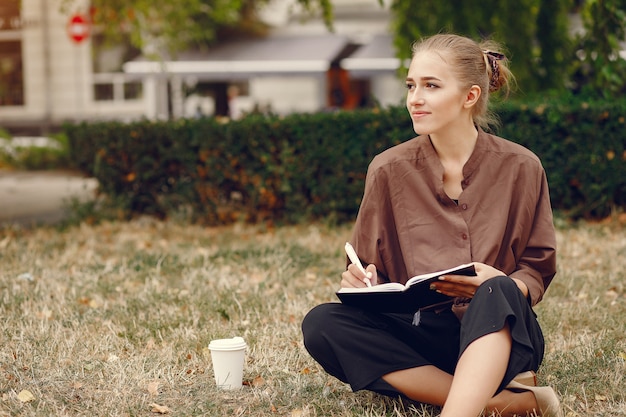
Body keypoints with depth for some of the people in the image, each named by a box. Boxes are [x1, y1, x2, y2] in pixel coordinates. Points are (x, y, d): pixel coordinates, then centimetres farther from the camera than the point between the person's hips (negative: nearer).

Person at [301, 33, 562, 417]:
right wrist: (361, 281, -14)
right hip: (418, 335, 3)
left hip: (499, 332, -2)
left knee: (498, 294, -35)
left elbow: (537, 271, 5)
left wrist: (496, 285, -18)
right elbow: (373, 274, 12)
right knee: (322, 323, -25)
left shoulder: (519, 168, 1)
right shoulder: (389, 170, 4)